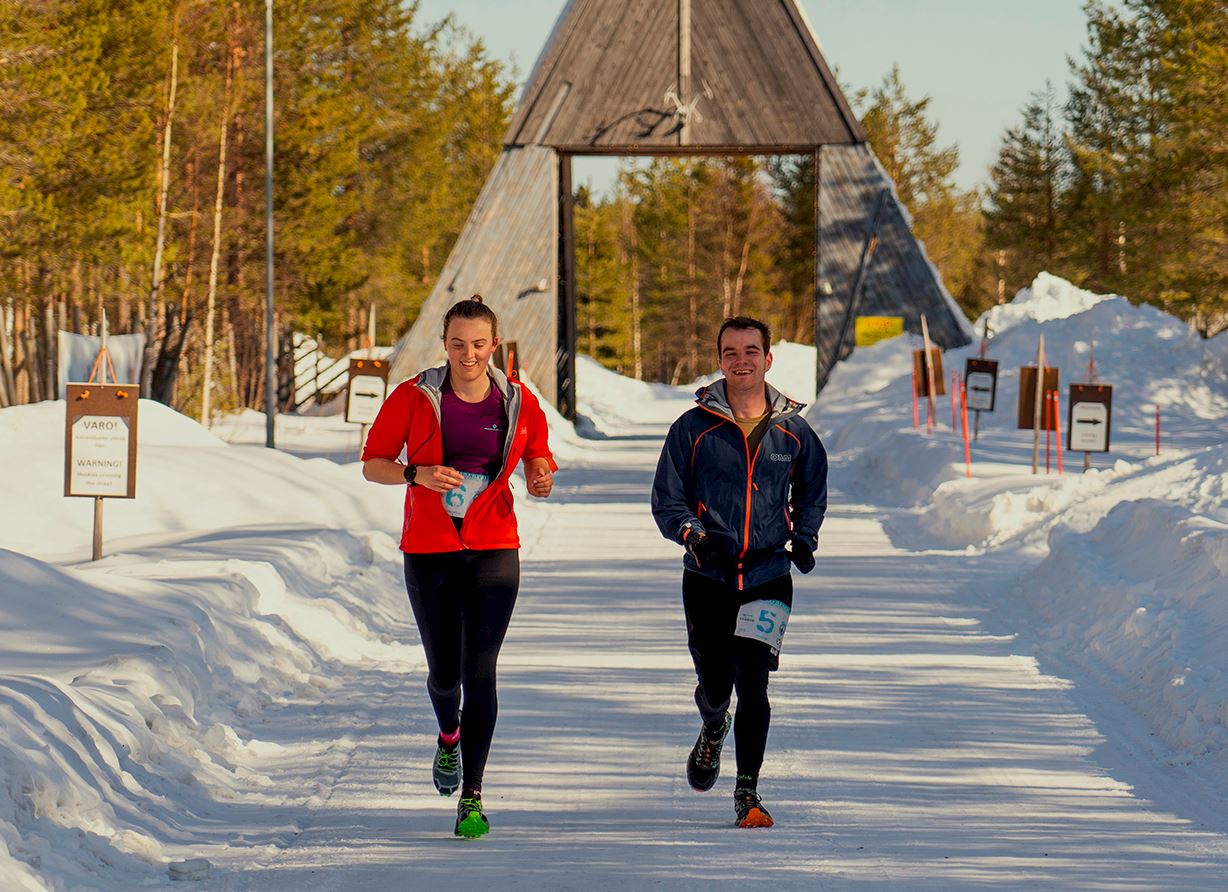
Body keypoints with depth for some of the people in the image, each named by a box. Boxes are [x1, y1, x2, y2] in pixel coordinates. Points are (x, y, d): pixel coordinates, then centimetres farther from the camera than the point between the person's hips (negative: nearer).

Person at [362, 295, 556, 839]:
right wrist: (417, 474, -20)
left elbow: (537, 454, 15)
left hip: (493, 550, 0)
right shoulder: (415, 398, -4)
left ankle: (472, 795, -6)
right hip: (429, 551, 0)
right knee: (444, 671, 5)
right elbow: (372, 462, 0)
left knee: (479, 671, -10)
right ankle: (449, 737, 42)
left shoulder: (519, 403, 0)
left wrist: (540, 478, -9)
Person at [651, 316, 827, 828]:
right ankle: (713, 729, 44)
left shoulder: (793, 431, 4)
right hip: (707, 579, 0)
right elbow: (666, 500, 0)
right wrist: (693, 535, -19)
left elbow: (811, 493, 20)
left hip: (768, 577, 0)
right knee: (714, 685, 8)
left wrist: (805, 537, 2)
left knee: (752, 684, -11)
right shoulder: (694, 428, -2)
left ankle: (747, 793, -3)